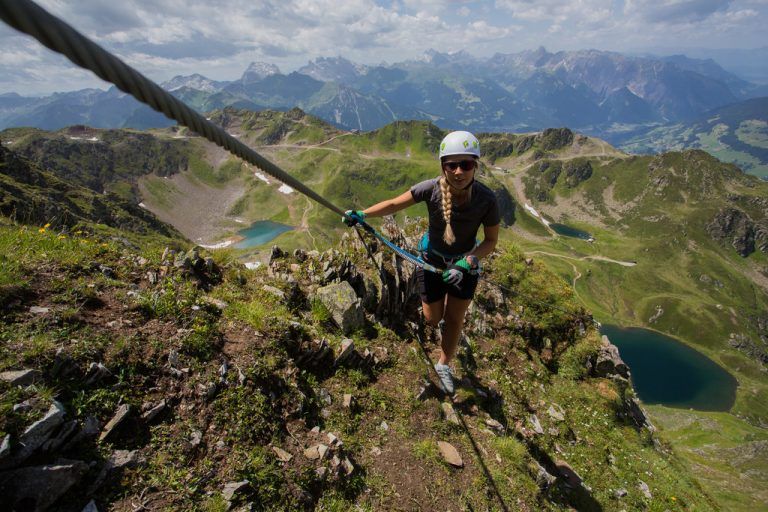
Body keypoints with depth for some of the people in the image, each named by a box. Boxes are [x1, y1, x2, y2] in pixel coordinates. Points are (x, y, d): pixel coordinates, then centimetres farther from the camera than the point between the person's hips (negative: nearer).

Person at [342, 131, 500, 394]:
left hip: (466, 263, 0)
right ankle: (442, 317, 54)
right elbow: (394, 204, -17)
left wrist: (467, 263, -30)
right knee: (432, 319, 12)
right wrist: (362, 214, -29)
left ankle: (444, 365, 38)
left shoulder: (486, 199, -27)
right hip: (432, 259, 0)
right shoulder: (431, 188, -28)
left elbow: (491, 241, -16)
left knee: (455, 319, 11)